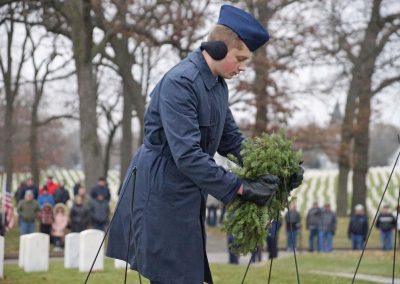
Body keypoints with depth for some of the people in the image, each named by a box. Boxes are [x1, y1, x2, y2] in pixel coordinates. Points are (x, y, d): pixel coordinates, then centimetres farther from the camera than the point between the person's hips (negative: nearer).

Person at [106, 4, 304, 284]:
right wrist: (239, 188, -27)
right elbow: (186, 154, -28)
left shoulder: (218, 85, 8)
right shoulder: (180, 82, -22)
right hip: (161, 196, -9)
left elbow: (231, 139, 14)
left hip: (188, 196, 9)